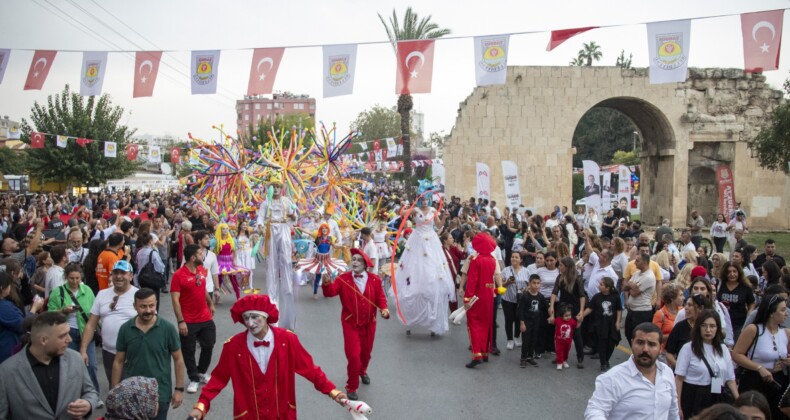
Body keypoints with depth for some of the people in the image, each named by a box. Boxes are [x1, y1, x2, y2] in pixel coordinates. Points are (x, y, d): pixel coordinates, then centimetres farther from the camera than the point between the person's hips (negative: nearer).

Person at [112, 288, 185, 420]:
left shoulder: (168, 328, -11)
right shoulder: (125, 329, -5)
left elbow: (178, 359, -4)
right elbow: (118, 362, 3)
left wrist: (179, 389, -5)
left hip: (160, 393, -2)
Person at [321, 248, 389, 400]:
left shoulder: (375, 280, -7)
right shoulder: (344, 279, -13)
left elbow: (381, 298, 0)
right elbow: (330, 292, -26)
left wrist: (384, 309, -20)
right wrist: (327, 283, -47)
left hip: (369, 322, 3)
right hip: (350, 323, -3)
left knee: (366, 352, 21)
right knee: (353, 355, -9)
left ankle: (362, 371, 56)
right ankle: (351, 387, 12)